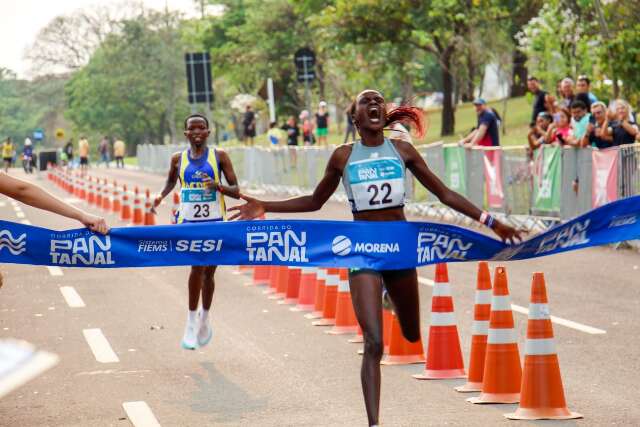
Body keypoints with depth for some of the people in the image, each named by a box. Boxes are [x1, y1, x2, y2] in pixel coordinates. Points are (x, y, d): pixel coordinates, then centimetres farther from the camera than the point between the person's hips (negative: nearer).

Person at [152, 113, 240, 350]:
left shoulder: (219, 156, -2)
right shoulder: (178, 159, 3)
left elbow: (236, 190, -2)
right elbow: (171, 181, 22)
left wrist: (218, 186, -22)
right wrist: (161, 196, 2)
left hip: (215, 221, 0)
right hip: (188, 221, 0)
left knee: (208, 272, 11)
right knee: (197, 265, -20)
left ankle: (204, 318, 33)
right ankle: (192, 321, -8)